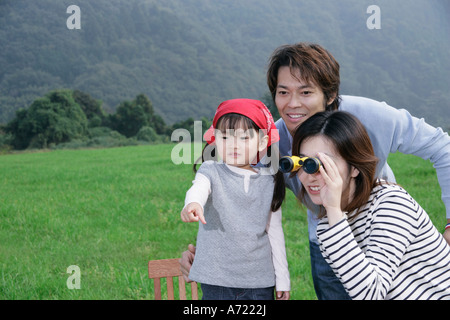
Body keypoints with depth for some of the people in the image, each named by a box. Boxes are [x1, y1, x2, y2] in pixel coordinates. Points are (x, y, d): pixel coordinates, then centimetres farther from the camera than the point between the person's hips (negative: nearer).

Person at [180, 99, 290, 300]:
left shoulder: (269, 181, 4)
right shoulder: (211, 171, -5)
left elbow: (274, 230, 11)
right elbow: (198, 189, -28)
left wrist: (282, 279, 12)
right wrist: (193, 204, -52)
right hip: (217, 279, -2)